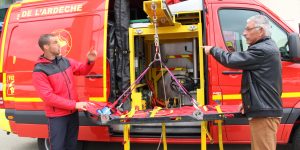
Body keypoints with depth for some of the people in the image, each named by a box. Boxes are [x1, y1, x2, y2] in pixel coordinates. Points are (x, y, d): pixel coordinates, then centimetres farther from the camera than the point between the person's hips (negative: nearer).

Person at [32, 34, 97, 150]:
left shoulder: (65, 61, 3)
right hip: (57, 116, -6)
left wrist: (90, 61, -6)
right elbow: (48, 97, -21)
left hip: (73, 112, 6)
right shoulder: (39, 71, -16)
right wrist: (74, 104, -24)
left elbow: (82, 70, 17)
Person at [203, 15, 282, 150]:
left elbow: (232, 60, -20)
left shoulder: (262, 50, -18)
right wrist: (248, 101, 23)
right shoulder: (267, 47, 18)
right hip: (265, 109, 11)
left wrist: (212, 50, -3)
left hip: (264, 111, -11)